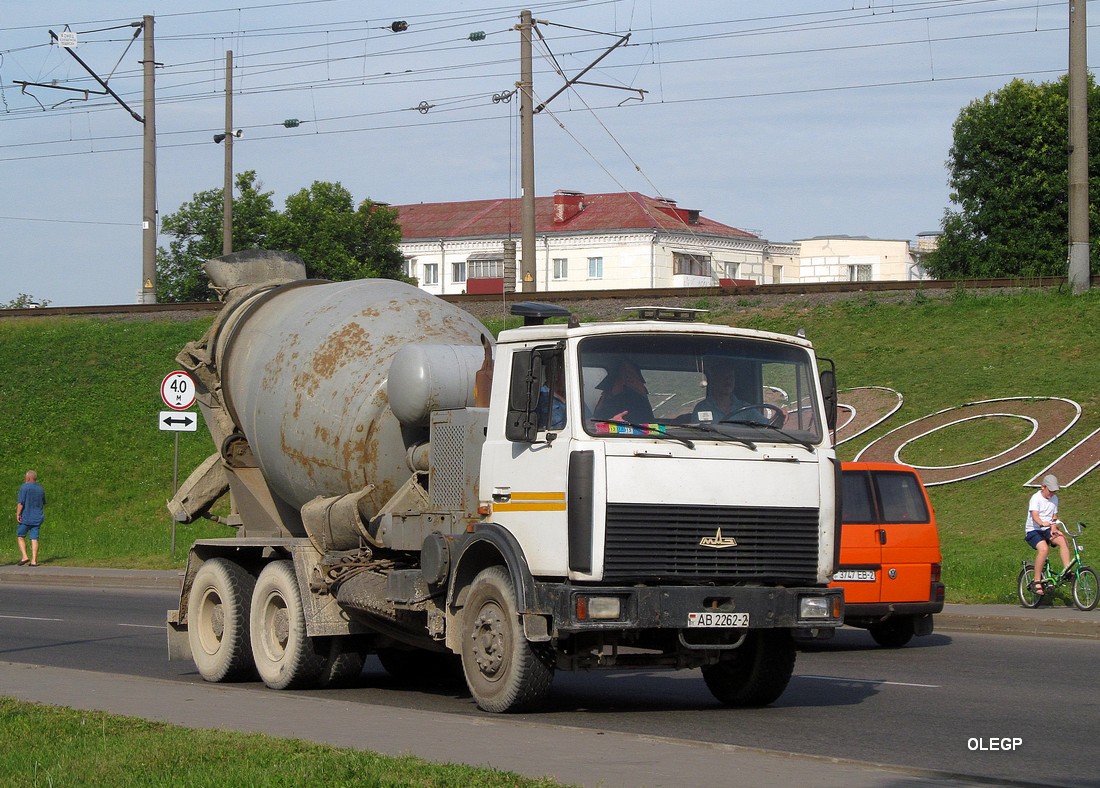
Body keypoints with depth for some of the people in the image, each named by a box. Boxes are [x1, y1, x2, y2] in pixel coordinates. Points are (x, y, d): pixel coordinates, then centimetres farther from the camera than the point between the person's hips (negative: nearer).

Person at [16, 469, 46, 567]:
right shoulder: (40, 489, 8)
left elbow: (20, 502, -17)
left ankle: (24, 556, -5)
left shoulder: (24, 487, -10)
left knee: (20, 537, 8)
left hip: (26, 517, -5)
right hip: (37, 518, 5)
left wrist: (17, 514, -13)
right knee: (34, 539, 4)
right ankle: (34, 561, -2)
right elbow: (43, 503, 20)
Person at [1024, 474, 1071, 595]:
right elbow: (1034, 515, -26)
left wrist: (1053, 528, -12)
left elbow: (1054, 517, 10)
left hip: (1047, 530, 6)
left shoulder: (1054, 499, 9)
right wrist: (1042, 523, -48)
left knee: (1062, 539, -26)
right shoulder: (1036, 498, -12)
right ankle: (1037, 582, -24)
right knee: (1044, 549, -33)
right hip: (1033, 530, -6)